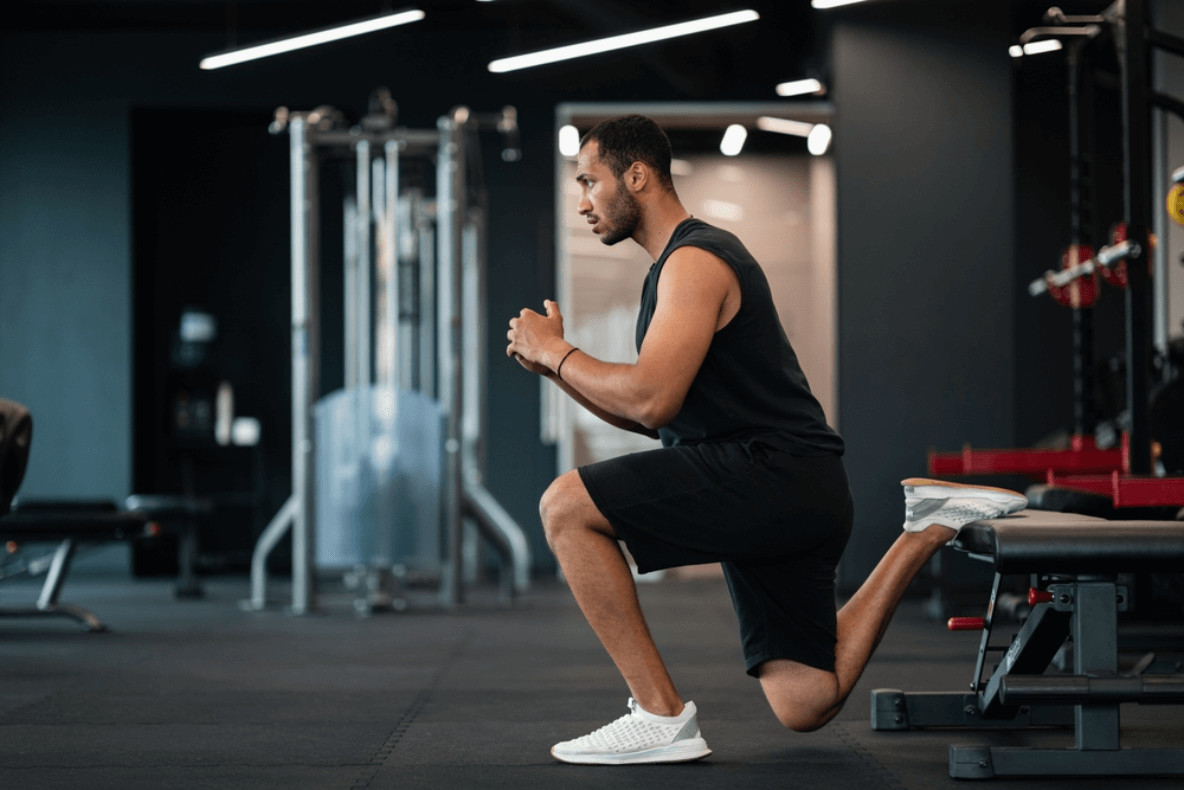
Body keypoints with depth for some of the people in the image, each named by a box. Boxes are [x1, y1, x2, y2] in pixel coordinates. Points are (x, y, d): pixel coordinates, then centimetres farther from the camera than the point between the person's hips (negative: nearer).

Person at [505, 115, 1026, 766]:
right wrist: (556, 367, 12)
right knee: (805, 706, 10)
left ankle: (662, 717, -13)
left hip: (770, 473, -10)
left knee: (566, 506, -15)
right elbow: (647, 414, 24)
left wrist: (556, 351, -8)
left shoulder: (695, 261, -10)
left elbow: (651, 400, -23)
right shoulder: (679, 264, 22)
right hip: (789, 496, 10)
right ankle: (928, 530, 15)